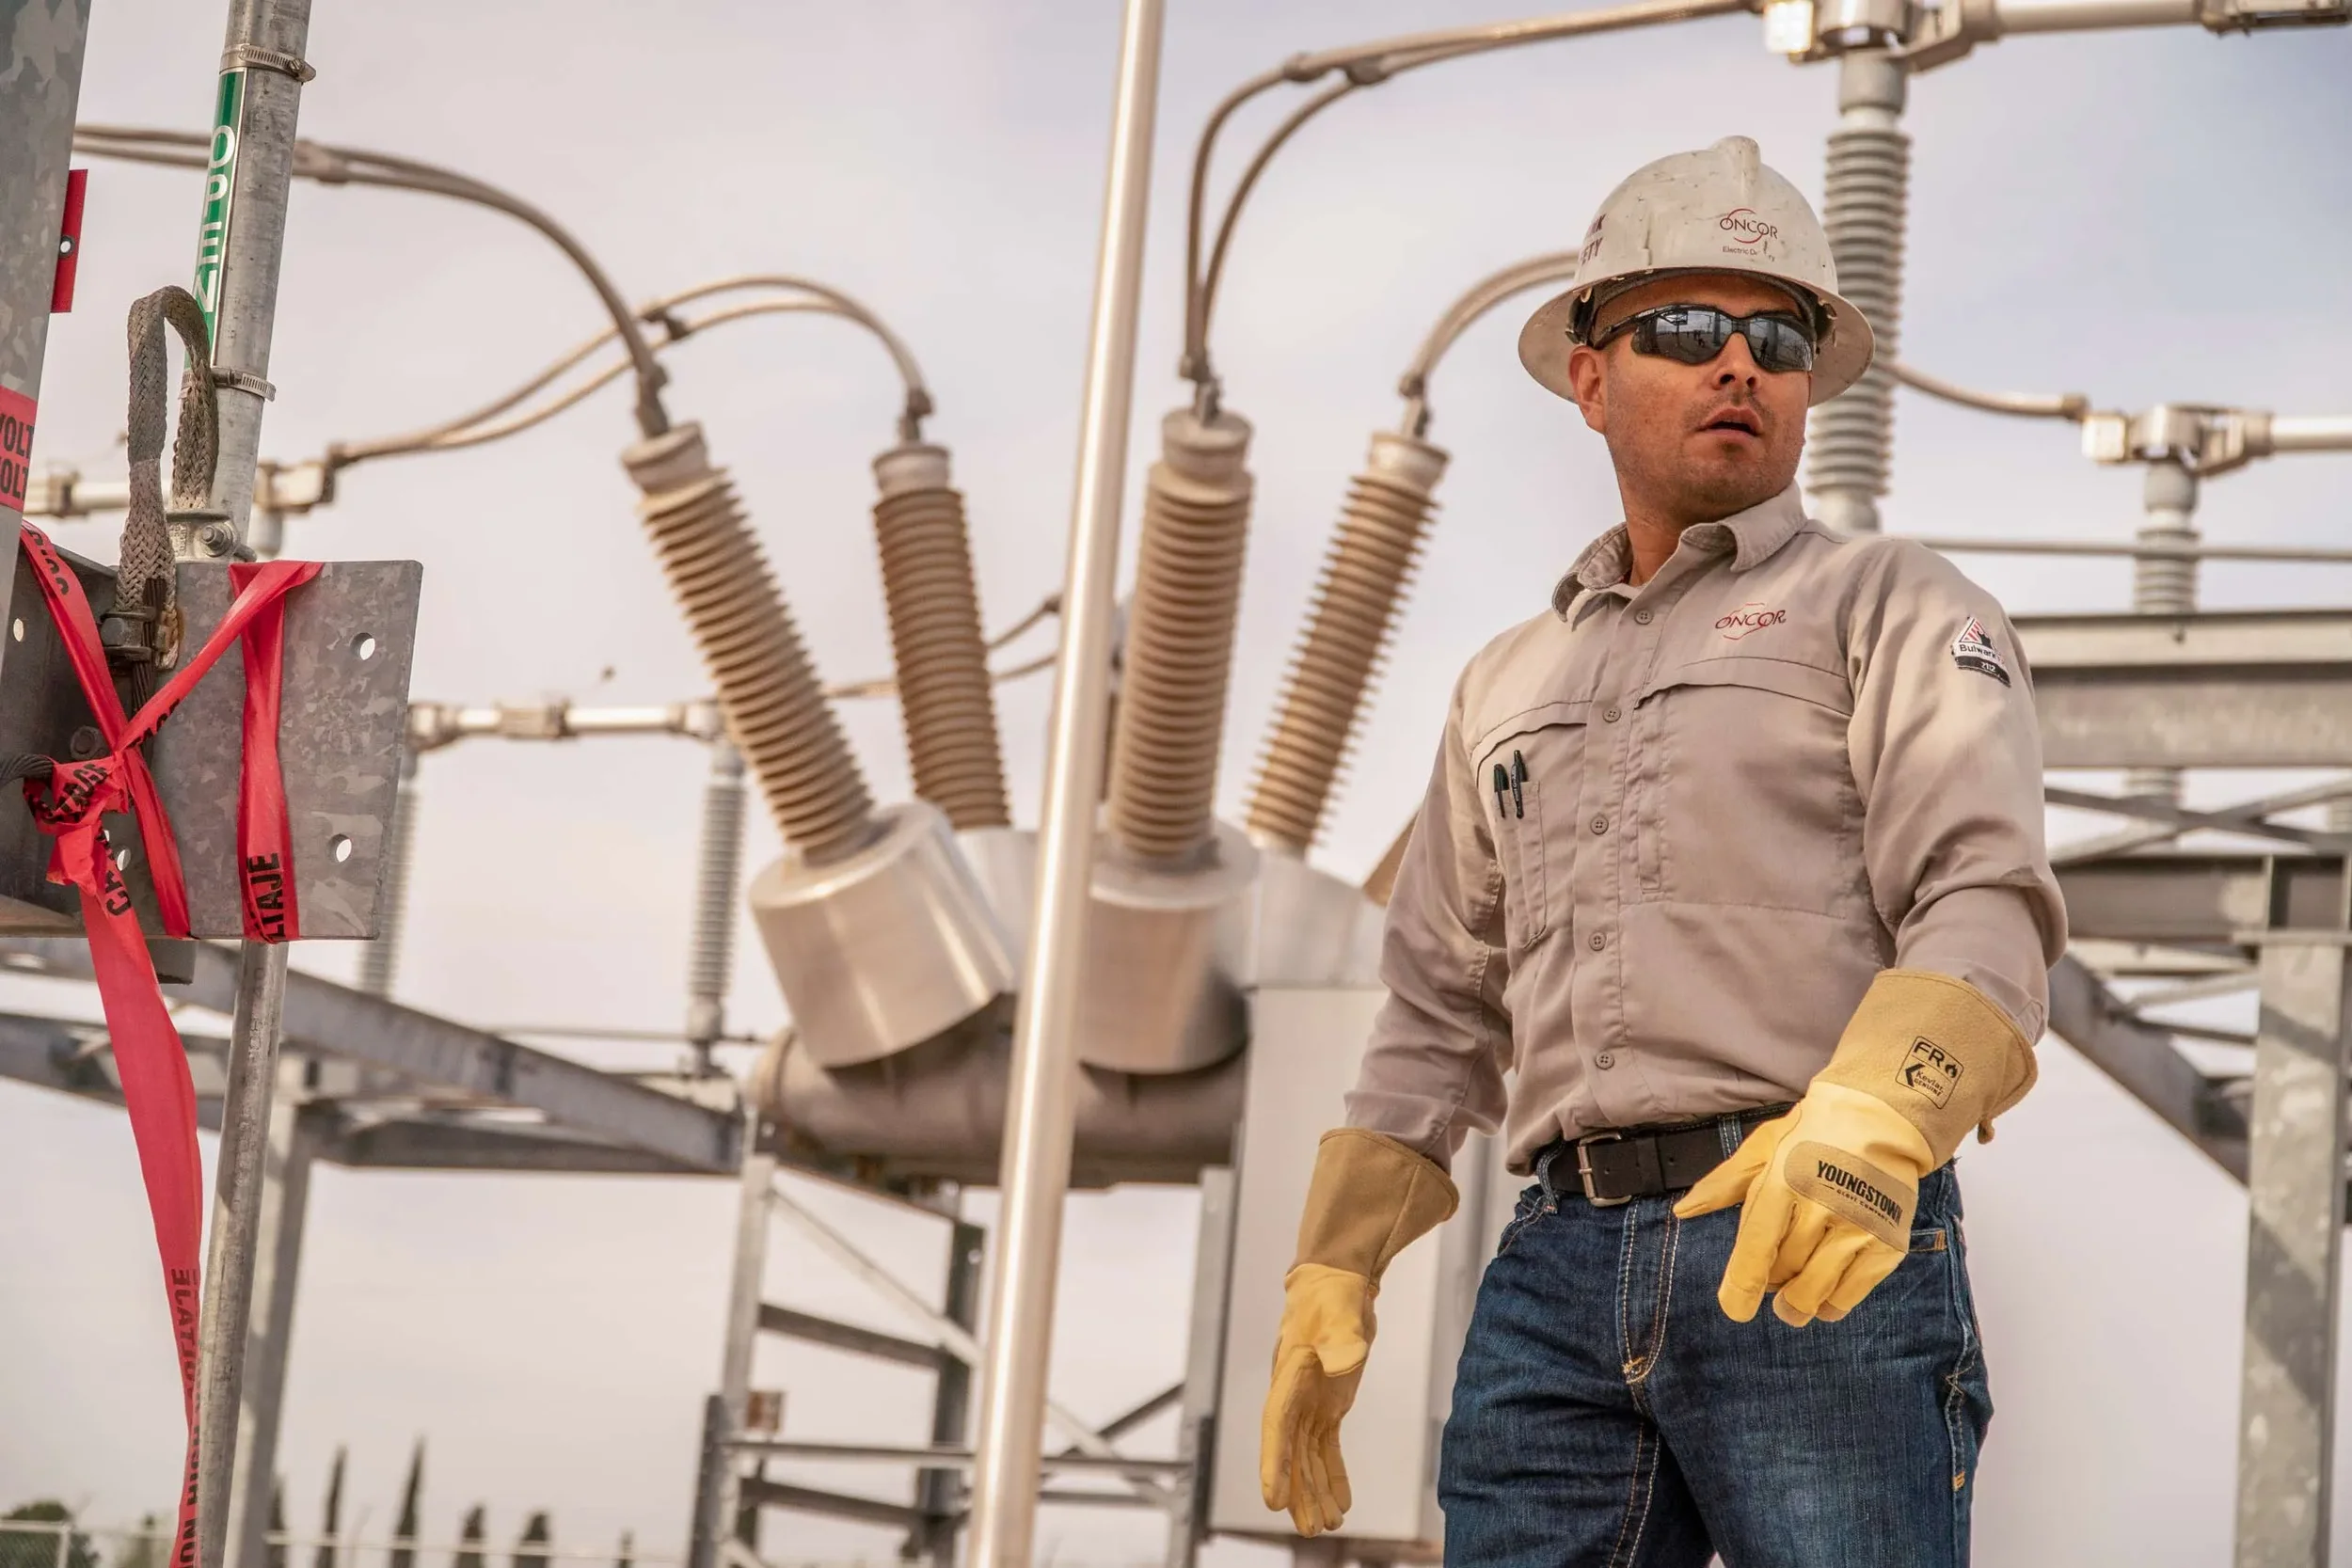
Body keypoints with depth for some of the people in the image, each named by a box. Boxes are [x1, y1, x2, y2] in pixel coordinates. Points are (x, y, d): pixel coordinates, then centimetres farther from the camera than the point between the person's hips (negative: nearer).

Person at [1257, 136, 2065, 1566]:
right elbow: (1442, 1012, 28)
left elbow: (1987, 903, -7)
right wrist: (1332, 1272, 17)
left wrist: (1870, 1121, -26)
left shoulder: (1895, 610, 9)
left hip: (1822, 1256, -4)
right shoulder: (1508, 685, 26)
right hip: (1561, 1271, 4)